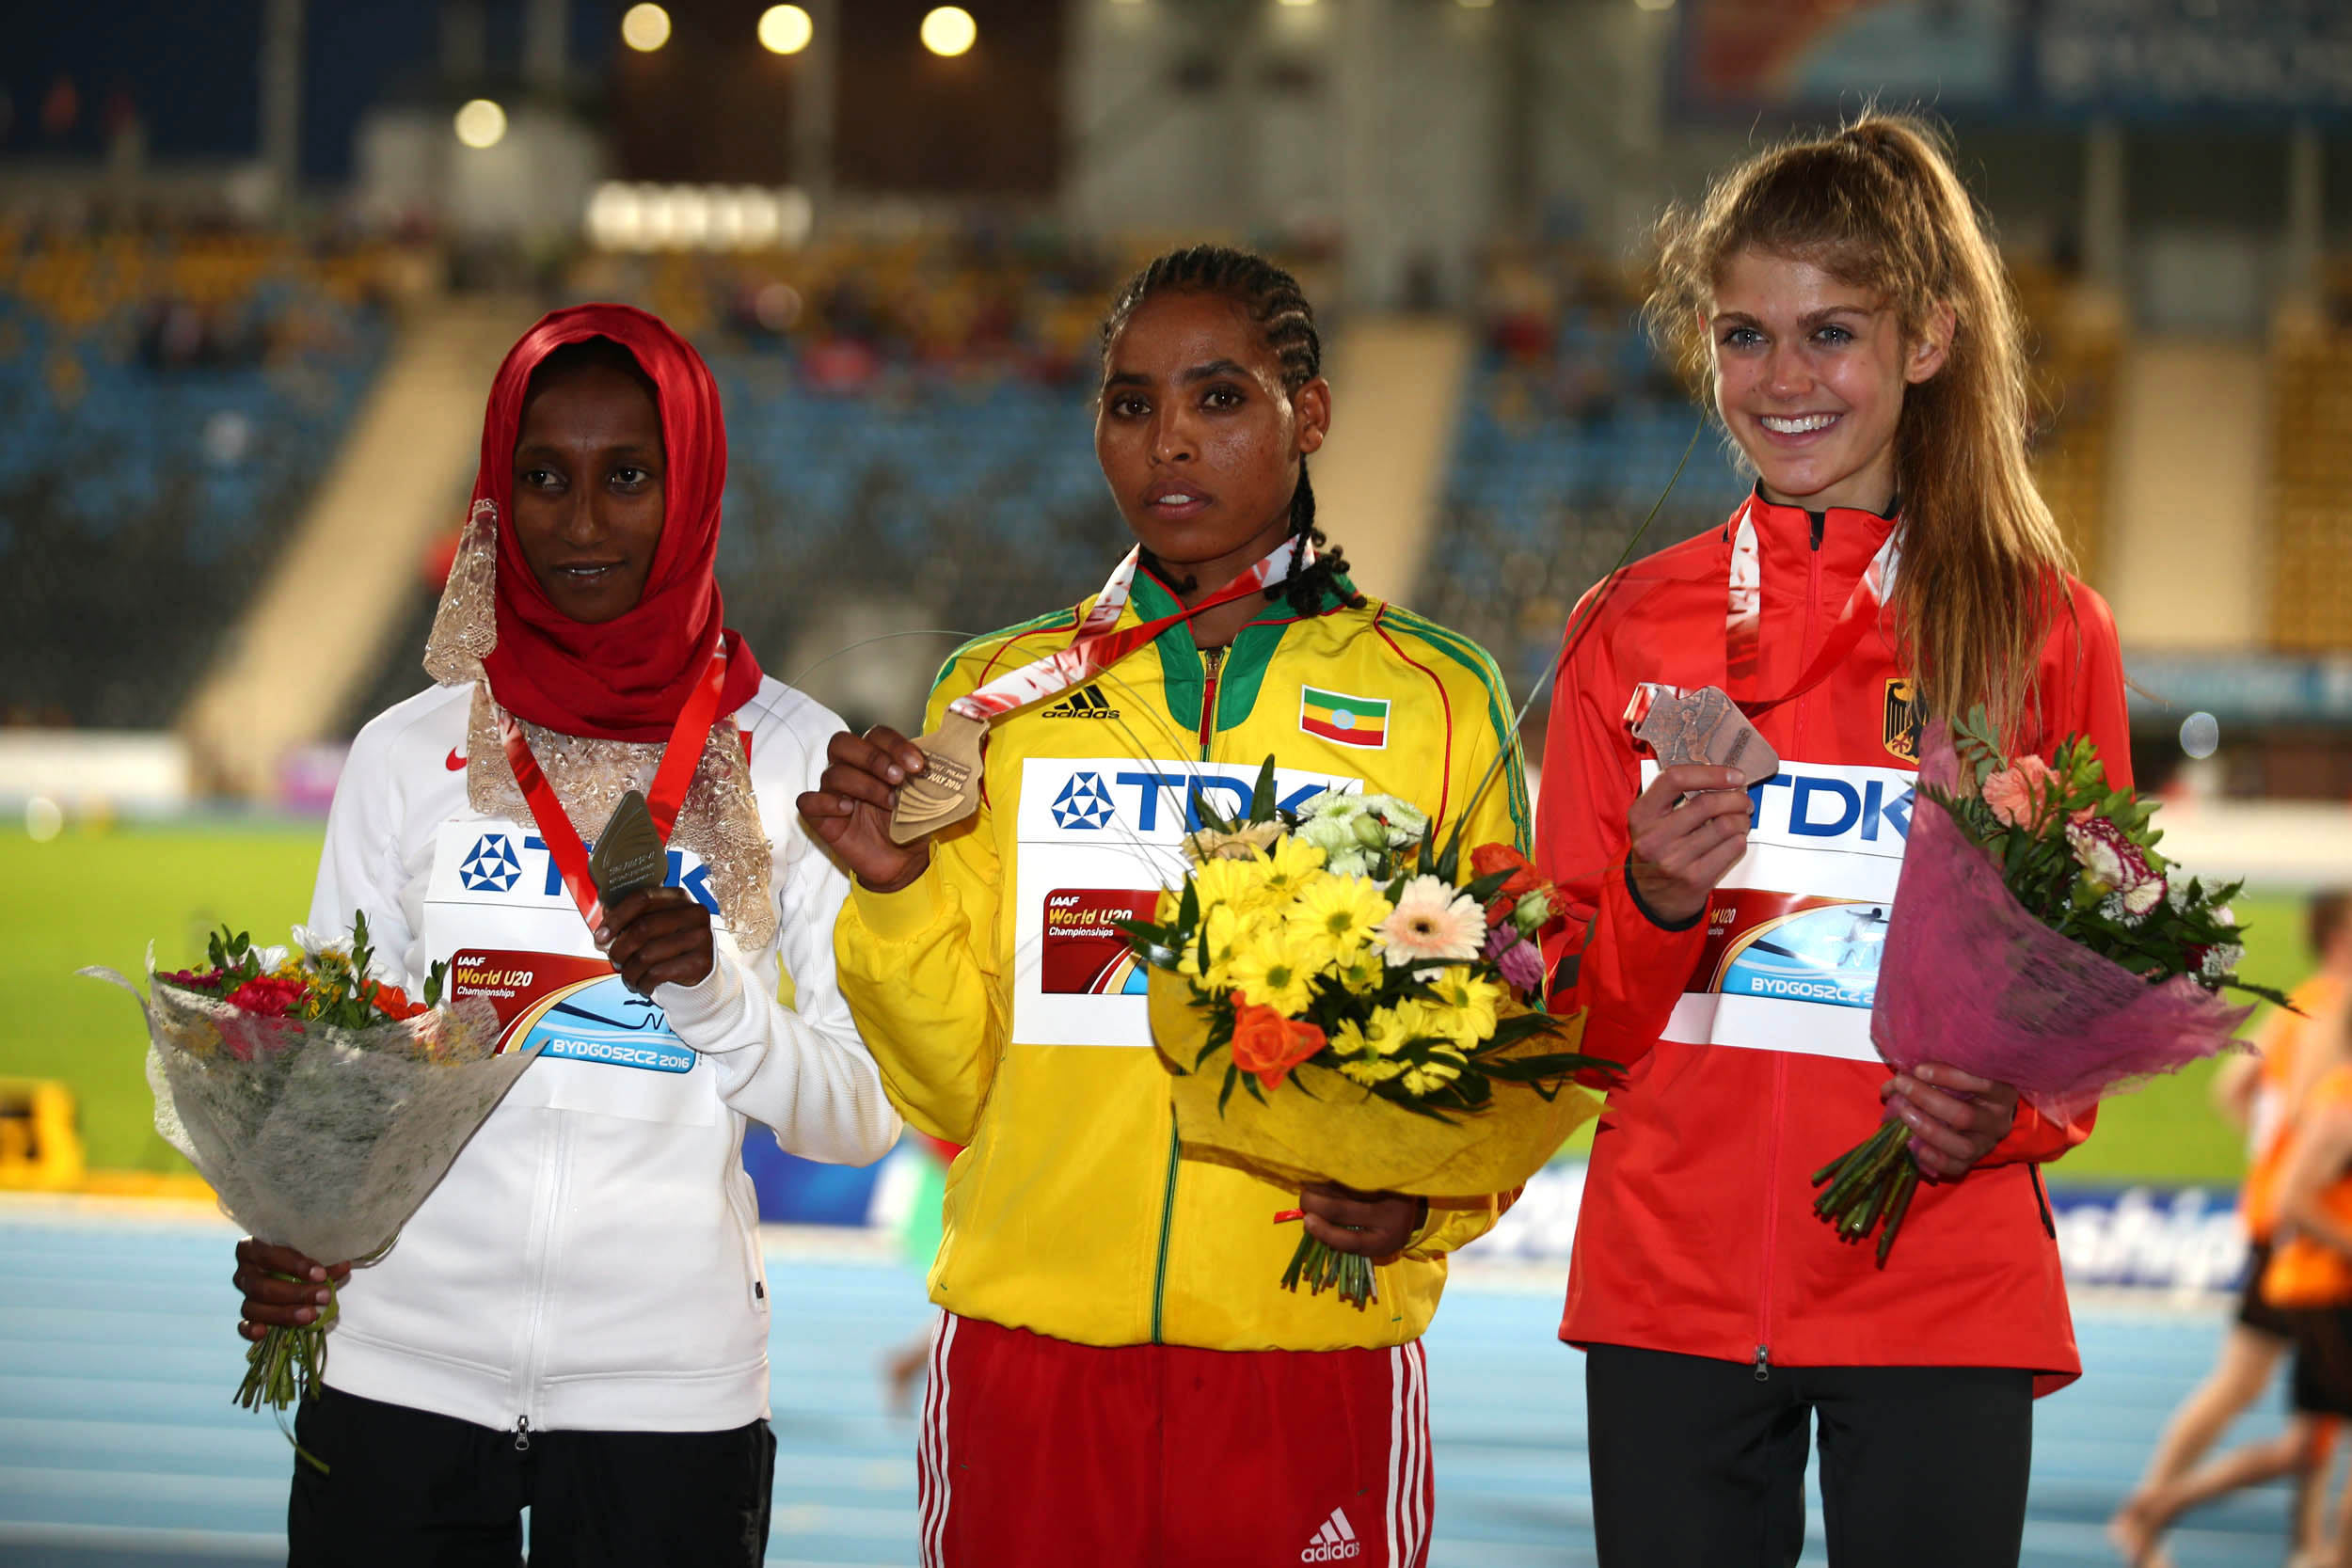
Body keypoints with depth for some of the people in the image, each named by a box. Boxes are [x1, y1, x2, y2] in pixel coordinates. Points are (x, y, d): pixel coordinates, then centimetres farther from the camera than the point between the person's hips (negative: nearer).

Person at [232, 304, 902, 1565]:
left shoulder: (788, 760, 3)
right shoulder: (409, 753, 6)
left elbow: (862, 1116, 1)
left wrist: (718, 992, -17)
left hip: (669, 1388, -1)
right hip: (403, 1372, 1)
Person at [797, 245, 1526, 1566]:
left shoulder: (1439, 701, 6)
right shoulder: (997, 696, 9)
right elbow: (952, 1088, 8)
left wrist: (1423, 1197, -11)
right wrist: (897, 893, -9)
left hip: (1312, 1363, -1)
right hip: (1031, 1353, 1)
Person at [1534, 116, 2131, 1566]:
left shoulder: (2045, 630, 3)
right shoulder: (1630, 631, 7)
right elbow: (1577, 1022, 8)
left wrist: (2005, 1105, -13)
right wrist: (1656, 904, -13)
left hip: (1945, 1288, -1)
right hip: (1672, 1280, 1)